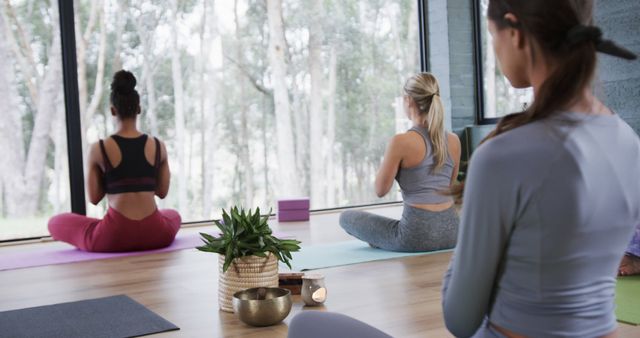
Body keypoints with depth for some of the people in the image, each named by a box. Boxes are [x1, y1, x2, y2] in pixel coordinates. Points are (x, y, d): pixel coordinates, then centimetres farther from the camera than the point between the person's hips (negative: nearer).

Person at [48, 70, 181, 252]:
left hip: (115, 237, -2)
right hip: (154, 235, 3)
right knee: (173, 215, 40)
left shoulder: (98, 149, -4)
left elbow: (94, 198, 3)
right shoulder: (158, 146, 2)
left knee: (56, 222, 23)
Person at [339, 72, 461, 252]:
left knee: (347, 218, 15)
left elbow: (380, 190, -6)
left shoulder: (401, 141, -16)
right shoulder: (453, 140, 2)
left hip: (417, 234, -6)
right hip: (451, 230, 7)